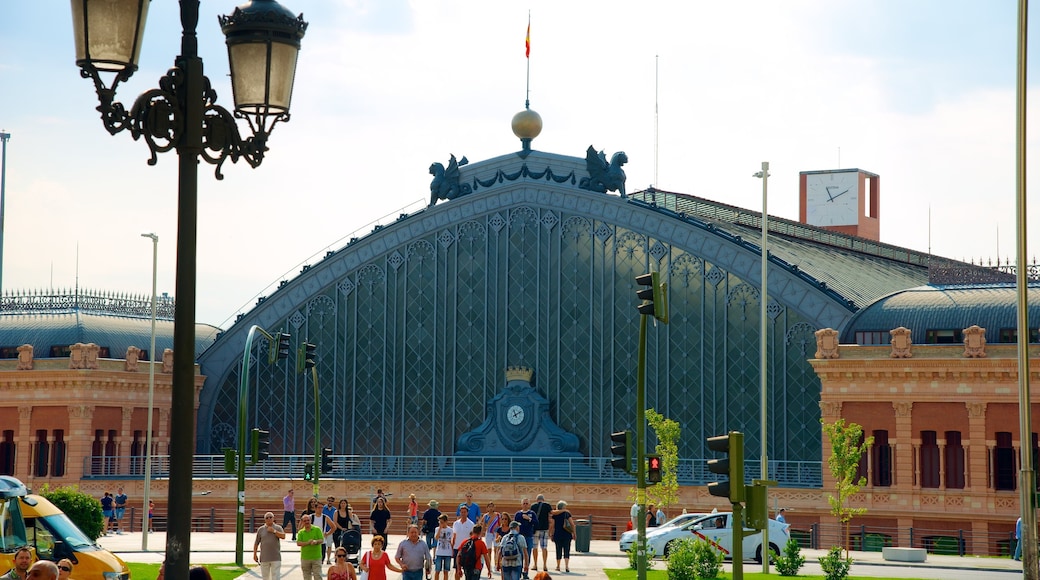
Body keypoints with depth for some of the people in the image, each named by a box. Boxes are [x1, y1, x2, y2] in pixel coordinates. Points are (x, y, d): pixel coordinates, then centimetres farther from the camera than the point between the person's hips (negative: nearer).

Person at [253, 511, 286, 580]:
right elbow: (256, 543, 10)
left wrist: (274, 531, -15)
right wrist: (254, 555, 6)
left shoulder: (278, 528, 4)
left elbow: (283, 536, -13)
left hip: (276, 558, -2)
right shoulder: (261, 529, 7)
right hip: (264, 558, 2)